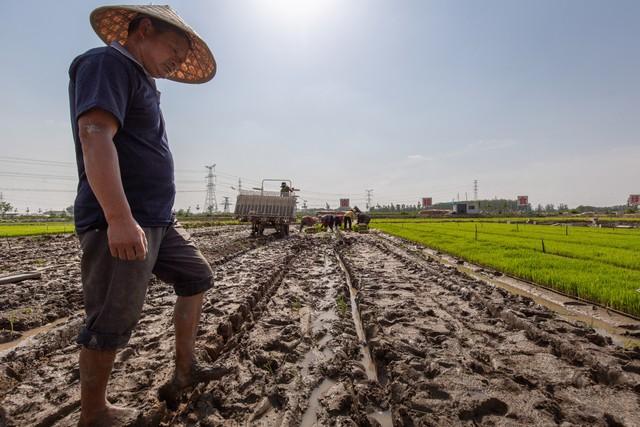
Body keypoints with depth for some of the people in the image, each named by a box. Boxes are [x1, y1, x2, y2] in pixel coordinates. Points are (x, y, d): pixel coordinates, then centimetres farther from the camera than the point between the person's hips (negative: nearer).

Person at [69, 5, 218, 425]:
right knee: (112, 323, 0)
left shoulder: (141, 82, 24)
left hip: (159, 220, 10)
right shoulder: (108, 63, -5)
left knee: (197, 277, 16)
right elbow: (95, 136, -20)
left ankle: (184, 370, 26)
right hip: (121, 223, -10)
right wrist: (120, 219, -28)